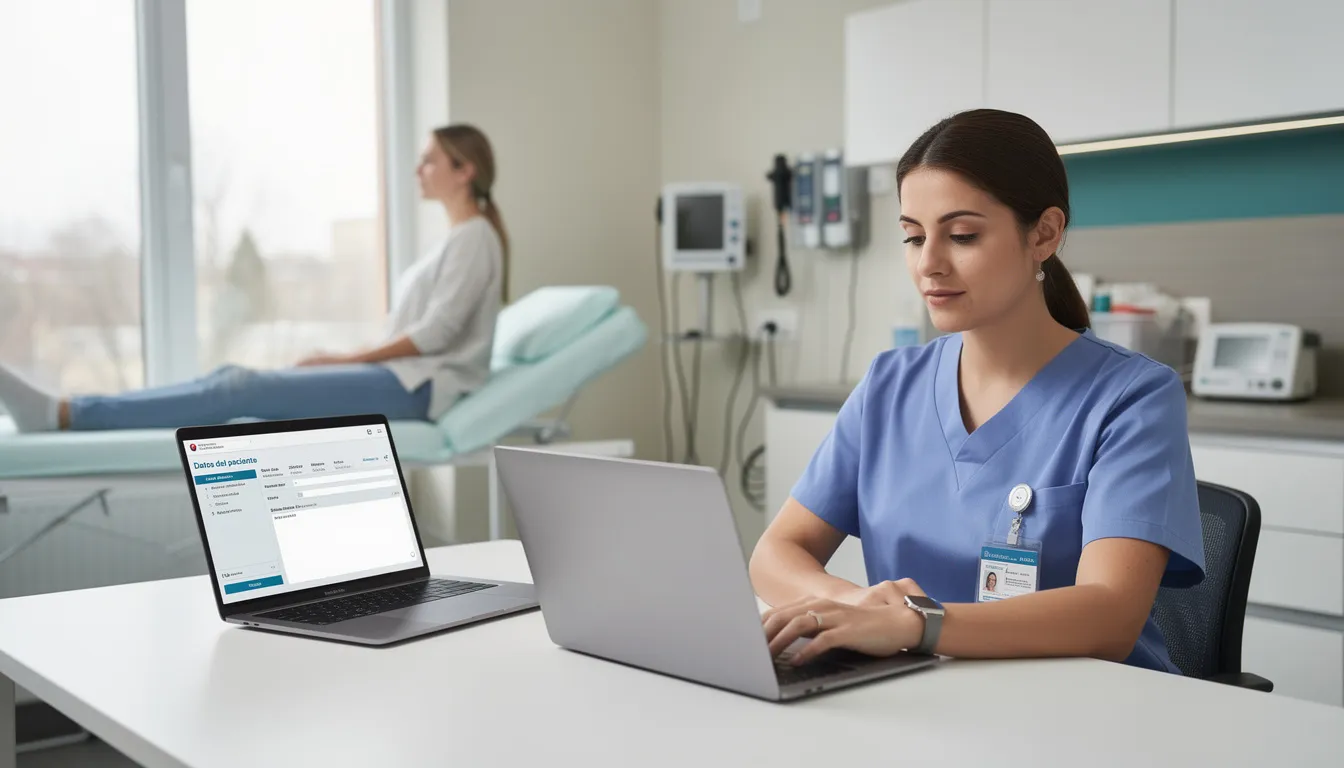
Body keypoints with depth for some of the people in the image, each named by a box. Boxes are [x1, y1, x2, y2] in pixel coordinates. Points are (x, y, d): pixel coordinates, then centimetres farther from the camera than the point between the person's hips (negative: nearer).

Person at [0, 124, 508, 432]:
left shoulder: (475, 235, -7)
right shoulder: (461, 239, 22)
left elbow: (437, 331, -16)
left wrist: (345, 359, -11)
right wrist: (345, 363, 11)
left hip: (421, 384, -9)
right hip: (406, 374, 9)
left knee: (248, 391, -20)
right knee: (237, 379, -5)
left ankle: (64, 415, -24)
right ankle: (65, 413, -13)